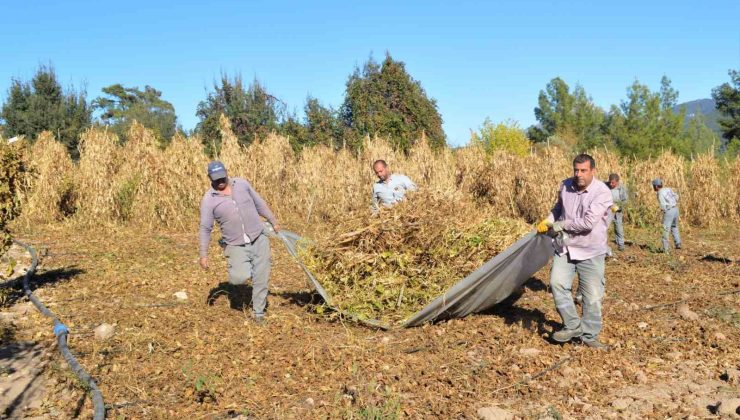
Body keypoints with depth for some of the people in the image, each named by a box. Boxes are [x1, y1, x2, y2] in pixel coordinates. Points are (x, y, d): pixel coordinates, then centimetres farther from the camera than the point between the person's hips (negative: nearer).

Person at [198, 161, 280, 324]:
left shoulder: (242, 184, 0)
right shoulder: (209, 199, -7)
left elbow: (259, 204, 13)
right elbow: (205, 228, -3)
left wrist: (274, 222, 18)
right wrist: (204, 255, -4)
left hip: (258, 239, 2)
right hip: (236, 246, -2)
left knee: (261, 279, 3)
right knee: (239, 278, -19)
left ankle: (258, 311, 22)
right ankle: (244, 267, 16)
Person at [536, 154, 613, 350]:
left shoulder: (602, 192, -17)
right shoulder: (565, 186, 1)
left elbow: (588, 223, -25)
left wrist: (561, 225, -16)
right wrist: (547, 221, 4)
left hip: (590, 252, -4)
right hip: (565, 248, 4)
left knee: (592, 296, 4)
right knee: (557, 283, -13)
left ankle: (590, 335, 22)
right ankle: (572, 326, 3)